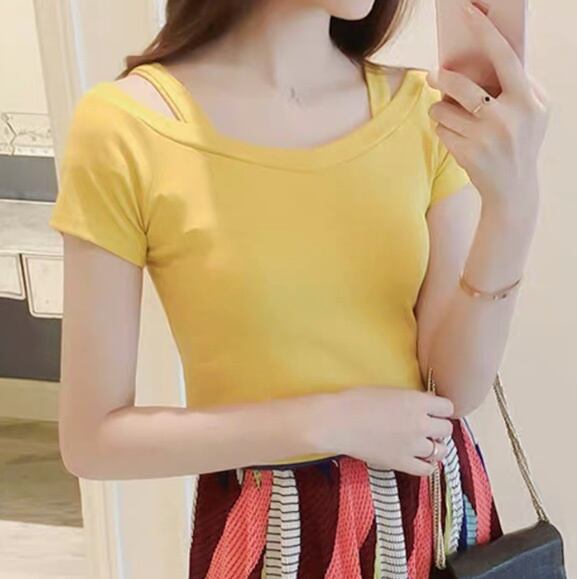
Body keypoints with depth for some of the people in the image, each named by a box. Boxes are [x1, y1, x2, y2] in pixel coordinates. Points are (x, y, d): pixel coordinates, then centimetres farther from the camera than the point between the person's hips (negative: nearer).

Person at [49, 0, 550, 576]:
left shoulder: (423, 108, -6)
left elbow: (455, 387, -9)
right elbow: (91, 439, -13)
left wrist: (514, 203, -23)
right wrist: (327, 421, -19)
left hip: (430, 504, 4)